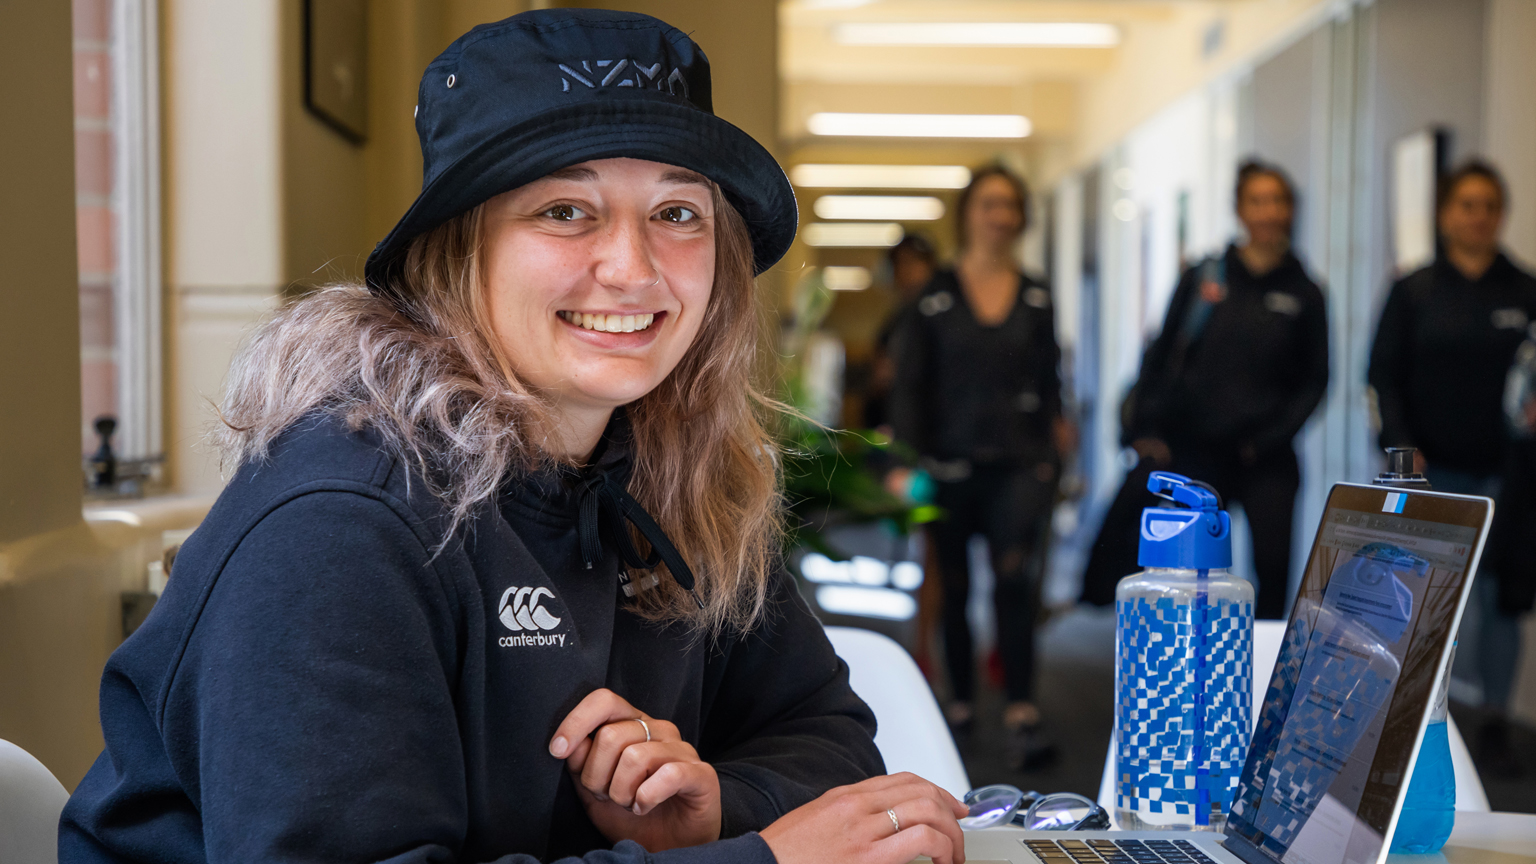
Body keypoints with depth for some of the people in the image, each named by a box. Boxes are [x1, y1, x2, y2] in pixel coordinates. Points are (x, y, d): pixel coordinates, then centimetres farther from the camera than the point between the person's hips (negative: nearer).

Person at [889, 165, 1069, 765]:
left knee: (1015, 574, -16)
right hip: (951, 463, 0)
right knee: (955, 584, 7)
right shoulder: (934, 296, 2)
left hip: (1018, 462, 0)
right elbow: (909, 384, 0)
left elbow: (1049, 381, 14)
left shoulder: (1036, 299, 10)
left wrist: (1051, 454, 7)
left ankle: (1021, 712, -17)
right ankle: (961, 698, 23)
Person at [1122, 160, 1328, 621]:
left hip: (1265, 461, 0)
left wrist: (1269, 439, -4)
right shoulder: (1202, 279, 6)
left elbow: (1315, 380, 7)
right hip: (1193, 449, 0)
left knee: (1274, 566, -7)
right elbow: (1161, 355, 8)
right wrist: (1144, 430, -1)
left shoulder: (1303, 294, 5)